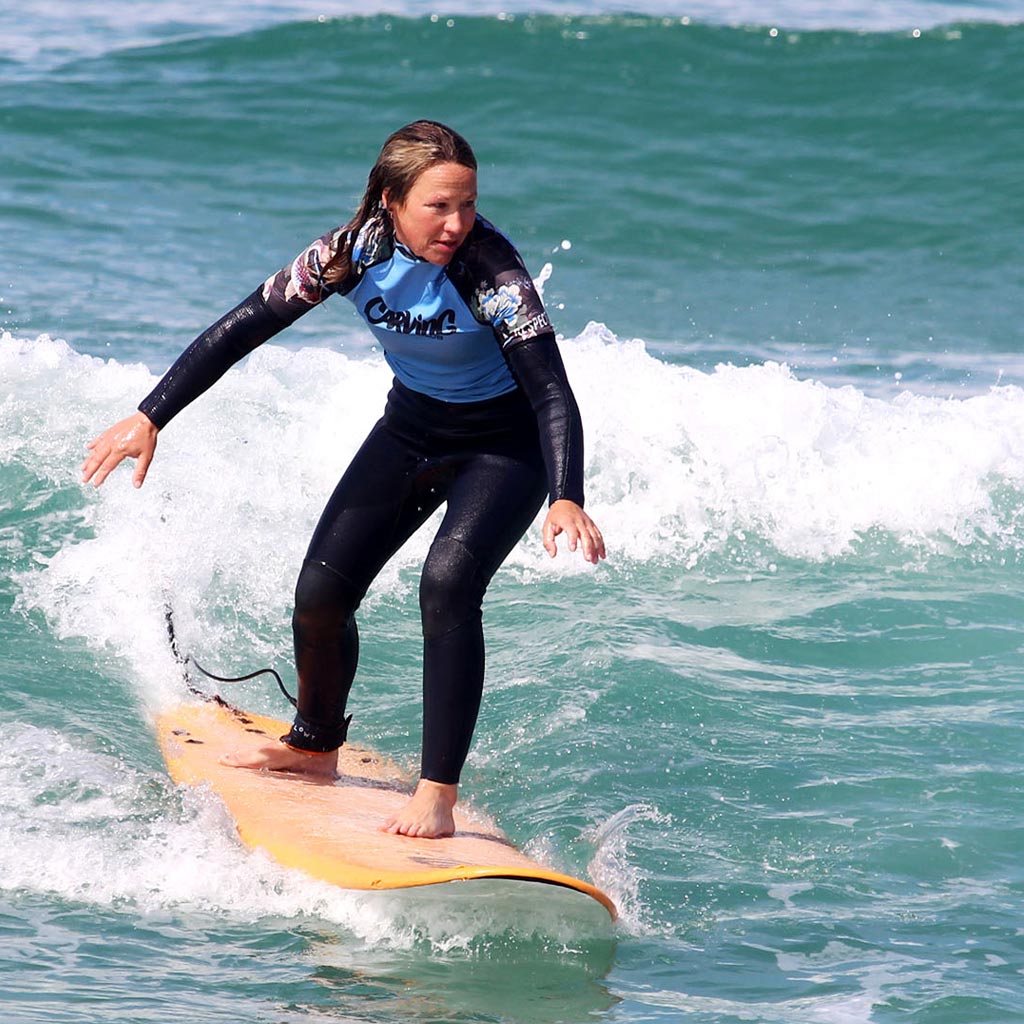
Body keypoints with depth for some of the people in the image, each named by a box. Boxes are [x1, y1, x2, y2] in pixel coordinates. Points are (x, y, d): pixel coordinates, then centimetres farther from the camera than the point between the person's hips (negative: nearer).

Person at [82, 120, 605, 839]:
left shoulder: (489, 269, -31)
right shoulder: (356, 251, -19)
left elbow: (553, 393, -37)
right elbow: (244, 328, -12)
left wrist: (565, 500, -53)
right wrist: (150, 418, -15)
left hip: (505, 446, -5)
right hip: (410, 430, 5)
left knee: (447, 584, -27)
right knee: (321, 593, 1)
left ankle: (438, 797, -23)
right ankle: (315, 746, 30)